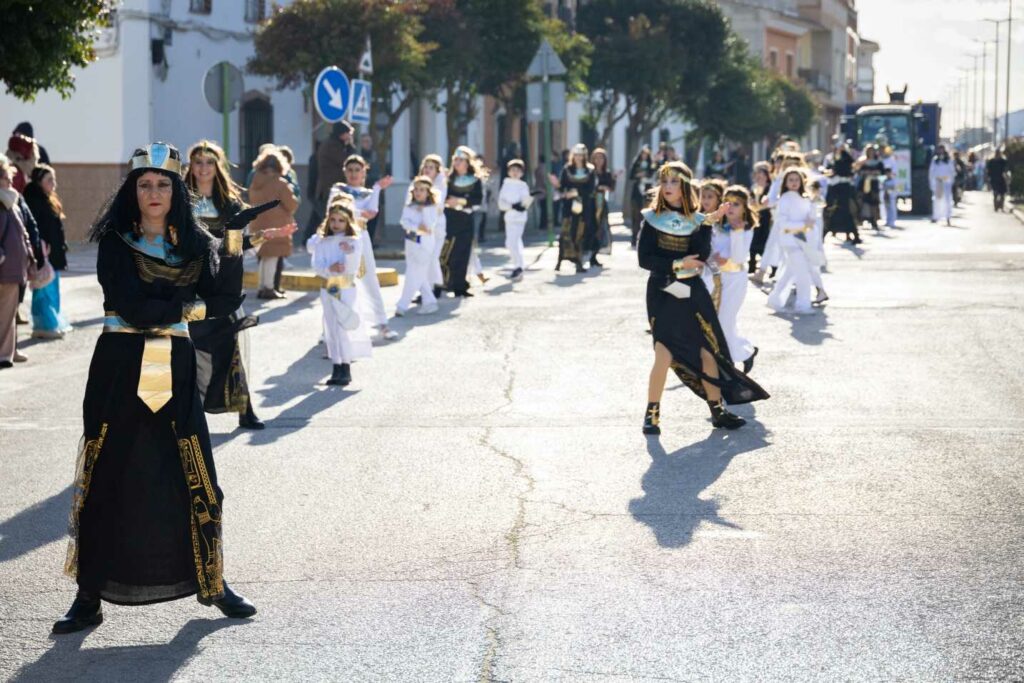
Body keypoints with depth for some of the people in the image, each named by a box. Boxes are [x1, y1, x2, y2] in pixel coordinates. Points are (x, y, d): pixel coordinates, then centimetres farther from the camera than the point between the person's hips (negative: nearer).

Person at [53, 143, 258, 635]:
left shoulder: (195, 243, 7)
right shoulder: (116, 243, -2)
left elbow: (222, 303, -5)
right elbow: (131, 306, -14)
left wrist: (237, 251, -18)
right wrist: (189, 308, -5)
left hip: (174, 370, 2)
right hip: (120, 368, -2)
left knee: (196, 481, 1)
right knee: (104, 481, 0)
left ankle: (212, 583, 17)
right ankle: (89, 598, 8)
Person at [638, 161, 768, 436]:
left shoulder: (697, 220, 5)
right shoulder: (652, 218, -1)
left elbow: (701, 255, -9)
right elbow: (645, 259, -8)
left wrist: (708, 223, -16)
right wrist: (678, 263, -15)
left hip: (692, 292, 3)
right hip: (663, 292, -3)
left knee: (709, 351, 3)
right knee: (665, 355, -13)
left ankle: (717, 410, 15)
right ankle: (652, 414, 0)